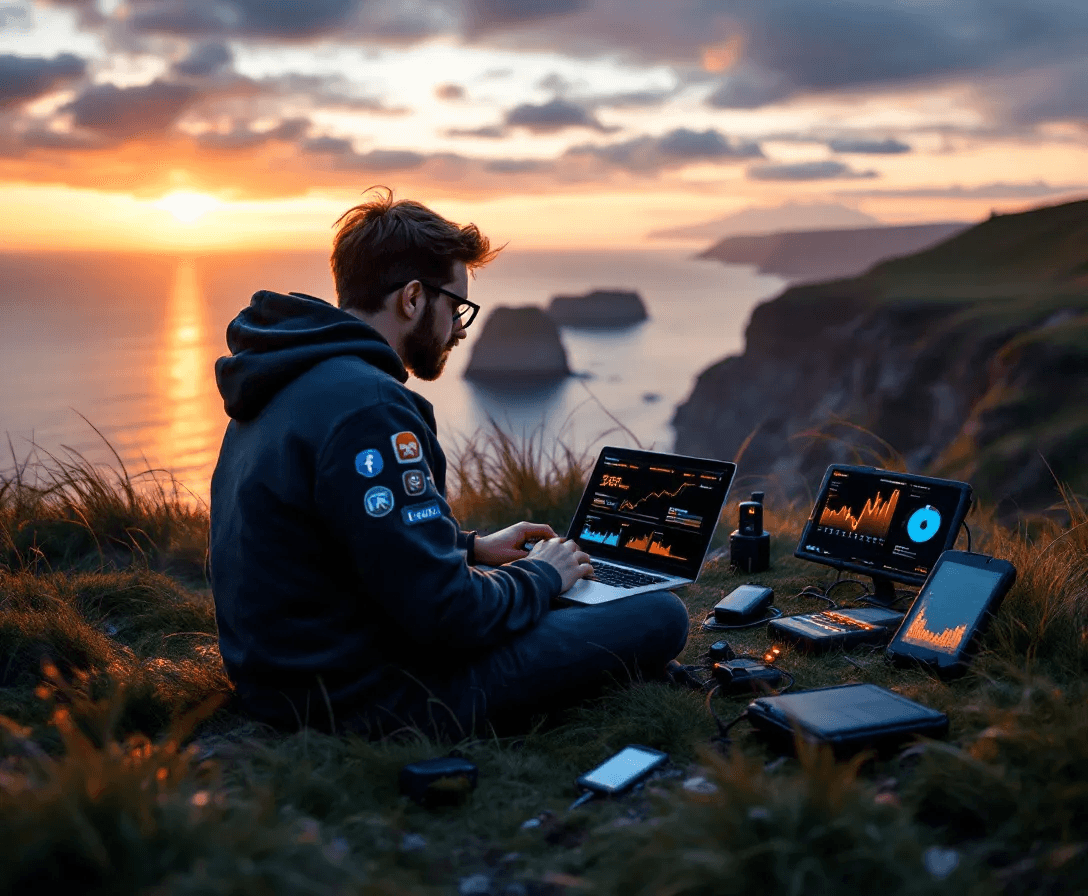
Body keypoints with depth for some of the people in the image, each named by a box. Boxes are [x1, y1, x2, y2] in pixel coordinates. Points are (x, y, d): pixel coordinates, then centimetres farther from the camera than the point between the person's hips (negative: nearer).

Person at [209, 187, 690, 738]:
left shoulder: (286, 386, 9)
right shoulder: (368, 409, -24)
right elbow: (446, 617, -24)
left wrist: (472, 548, 18)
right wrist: (539, 577, -5)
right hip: (368, 704, -10)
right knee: (660, 617, -8)